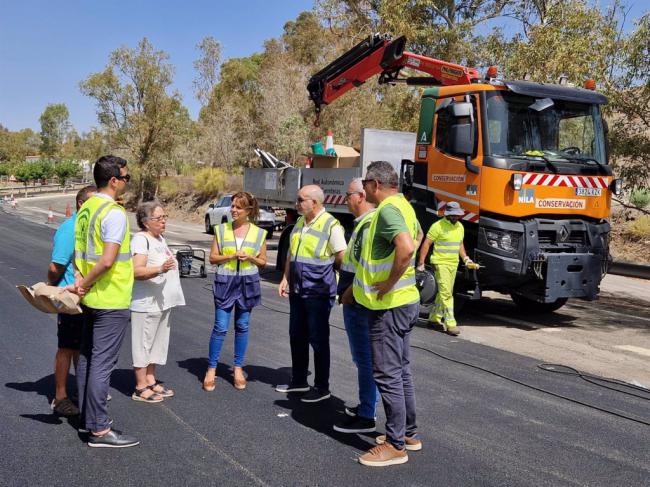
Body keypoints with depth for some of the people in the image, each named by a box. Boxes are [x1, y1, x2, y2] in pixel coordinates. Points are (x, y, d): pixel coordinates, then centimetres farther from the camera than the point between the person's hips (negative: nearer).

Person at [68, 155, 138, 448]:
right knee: (102, 363, -4)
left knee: (87, 358, 16)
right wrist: (84, 284, -13)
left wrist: (80, 280, 1)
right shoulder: (114, 213, -18)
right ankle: (100, 431, 4)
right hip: (111, 301, -9)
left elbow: (79, 252, 13)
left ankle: (88, 418, 29)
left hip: (90, 298, 9)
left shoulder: (85, 209, 10)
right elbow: (108, 261, -25)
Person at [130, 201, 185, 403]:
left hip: (162, 302, 9)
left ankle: (150, 380, 28)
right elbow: (136, 271, -28)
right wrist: (160, 269, -40)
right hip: (146, 303, -9)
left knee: (156, 342, 16)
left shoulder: (160, 238, 13)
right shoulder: (141, 239, -17)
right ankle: (140, 388, 8)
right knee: (143, 344, 0)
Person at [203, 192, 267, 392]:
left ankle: (238, 368, 21)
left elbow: (263, 262, 8)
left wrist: (250, 257, -12)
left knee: (242, 327, 8)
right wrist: (231, 256, -14)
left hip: (248, 283, 1)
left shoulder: (259, 233, 2)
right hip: (225, 281, -1)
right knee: (220, 327, -2)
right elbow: (213, 258, 2)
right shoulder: (221, 230, 2)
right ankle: (211, 369, 9)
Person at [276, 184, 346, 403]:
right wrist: (285, 278, 9)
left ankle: (322, 387, 14)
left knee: (318, 340, 1)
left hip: (318, 293, -8)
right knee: (296, 337, 15)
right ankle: (298, 381, 29)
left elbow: (342, 258, -13)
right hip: (297, 290, 8)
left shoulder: (331, 225, -14)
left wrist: (321, 267, -2)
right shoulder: (299, 223, 11)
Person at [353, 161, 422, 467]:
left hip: (389, 305, -10)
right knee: (401, 370, 18)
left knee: (387, 374, -2)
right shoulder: (403, 205, 12)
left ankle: (395, 445, 7)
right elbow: (416, 236, 32)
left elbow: (406, 247, -36)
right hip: (406, 301, 10)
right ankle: (409, 433, 29)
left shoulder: (387, 210, -19)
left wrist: (389, 283, -23)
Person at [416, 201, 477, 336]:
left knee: (445, 292, 14)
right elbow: (426, 244, -10)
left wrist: (466, 259, 12)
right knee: (446, 293, -12)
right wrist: (421, 263, -14)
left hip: (454, 264, 8)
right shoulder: (438, 226, -11)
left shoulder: (460, 227, 12)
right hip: (440, 263, -8)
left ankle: (434, 317, 27)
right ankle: (450, 324, -13)